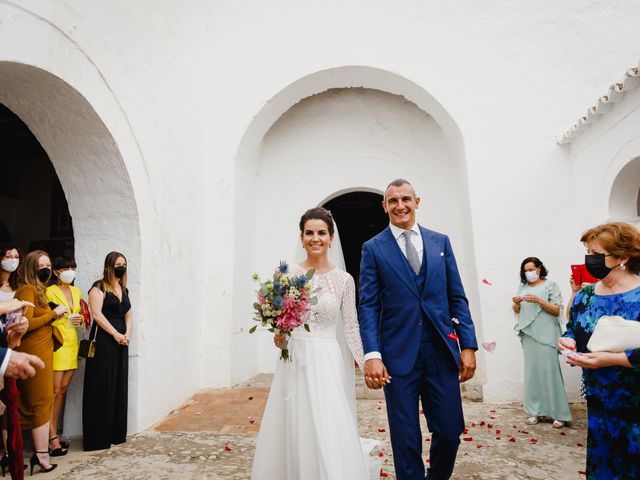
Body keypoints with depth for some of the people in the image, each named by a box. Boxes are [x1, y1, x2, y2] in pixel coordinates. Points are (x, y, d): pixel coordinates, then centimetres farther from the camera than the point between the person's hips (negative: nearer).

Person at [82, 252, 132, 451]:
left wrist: (127, 334, -3)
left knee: (119, 386, 9)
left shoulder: (124, 290, 16)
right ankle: (98, 437, 5)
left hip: (121, 343, 7)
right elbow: (97, 314, -14)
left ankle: (117, 432, 17)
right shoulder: (99, 288, -5)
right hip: (103, 342, -7)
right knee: (102, 387, -3)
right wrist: (115, 334, -14)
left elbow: (128, 314, 13)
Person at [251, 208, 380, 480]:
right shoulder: (288, 275, 1)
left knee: (331, 435, -3)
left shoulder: (344, 279, -1)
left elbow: (351, 327, 0)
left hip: (327, 362, -2)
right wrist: (279, 337, -12)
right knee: (292, 432, 11)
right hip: (294, 360, 2)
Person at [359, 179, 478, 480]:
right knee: (405, 438, 7)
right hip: (398, 354, -2)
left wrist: (468, 345, 2)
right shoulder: (373, 248, 2)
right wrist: (372, 355, -13)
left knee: (450, 431, 9)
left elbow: (457, 297, 9)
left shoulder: (440, 242, 10)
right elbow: (368, 306, -3)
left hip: (442, 351, 2)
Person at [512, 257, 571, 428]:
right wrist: (516, 303, -3)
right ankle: (537, 411, 12)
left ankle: (560, 414, 4)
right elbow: (517, 310, 19)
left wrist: (539, 300, -17)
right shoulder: (522, 286, 14)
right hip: (528, 334, 5)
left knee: (549, 370, -6)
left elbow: (557, 310, -5)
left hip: (546, 335, -5)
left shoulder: (550, 285, 0)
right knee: (532, 371, 4)